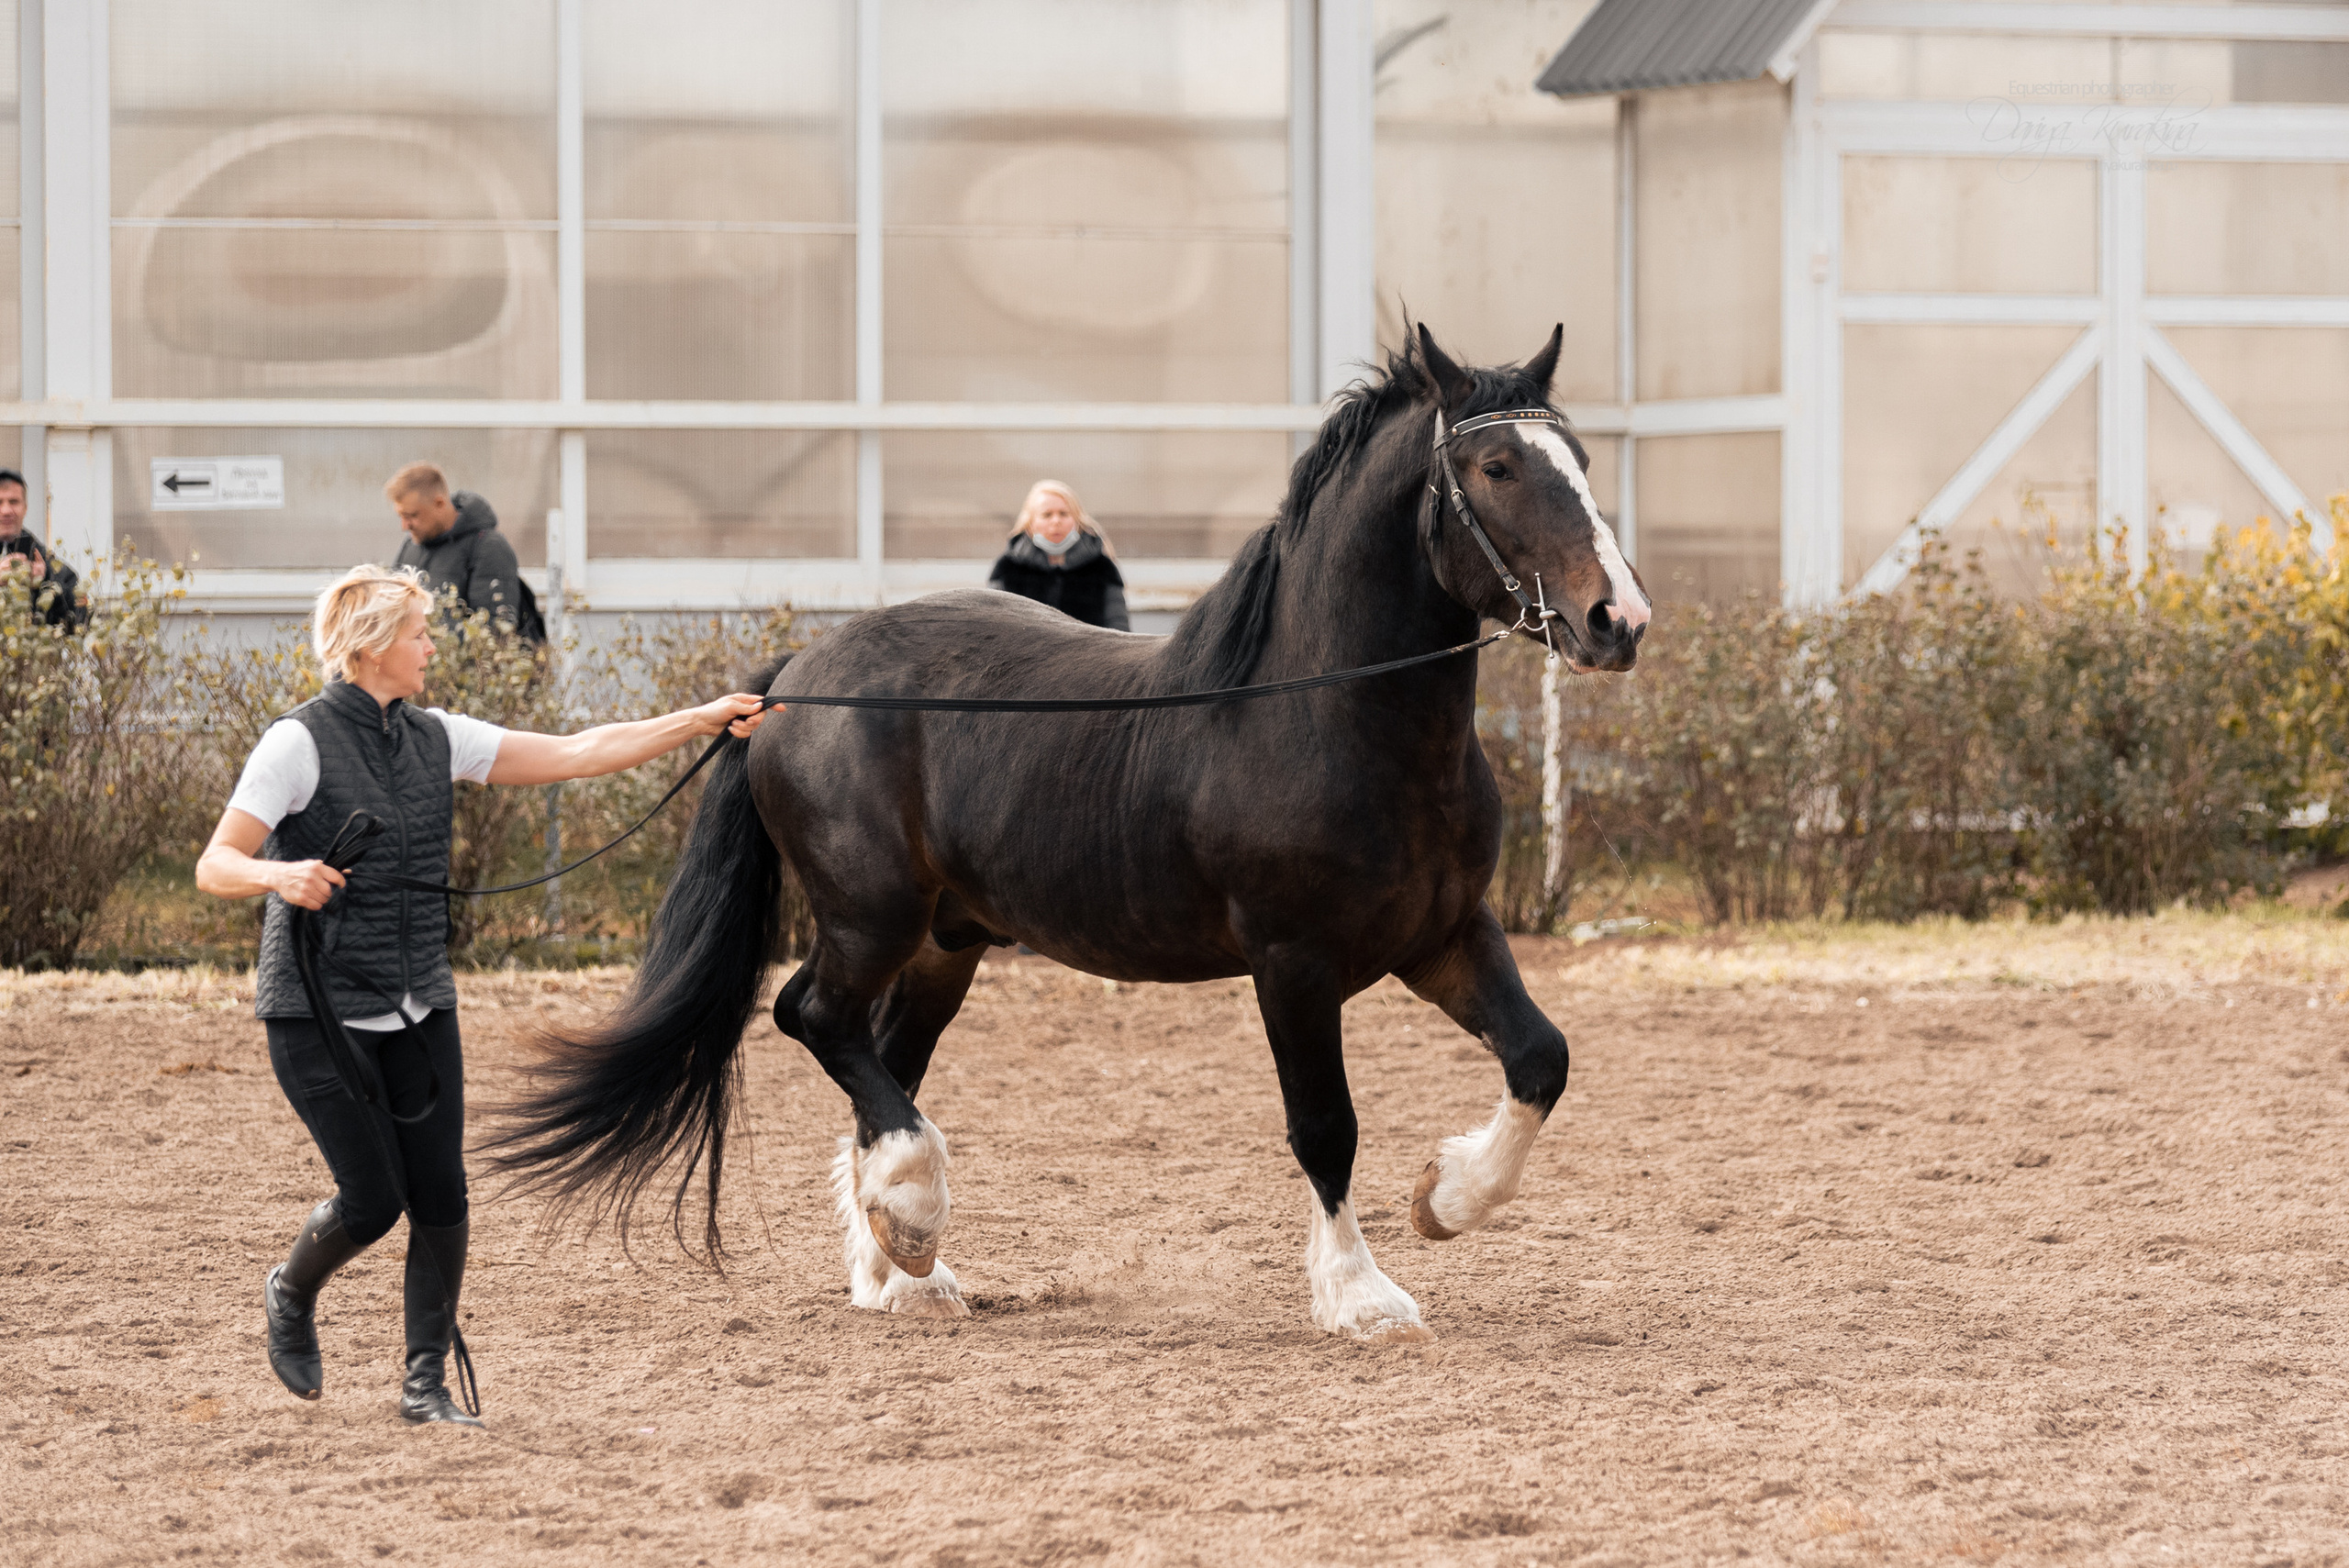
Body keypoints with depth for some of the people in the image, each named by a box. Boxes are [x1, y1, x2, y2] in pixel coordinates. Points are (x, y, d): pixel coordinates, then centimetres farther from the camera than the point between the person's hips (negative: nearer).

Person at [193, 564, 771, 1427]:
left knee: (441, 1198, -1)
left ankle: (426, 1383, 11)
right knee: (374, 1199, -4)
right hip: (319, 1010, -6)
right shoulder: (299, 743, -13)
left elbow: (575, 754, 5)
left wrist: (700, 720, 0)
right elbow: (213, 867, -17)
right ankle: (291, 1294, 28)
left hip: (418, 1009, 6)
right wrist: (280, 875, -39)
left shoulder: (435, 739, 5)